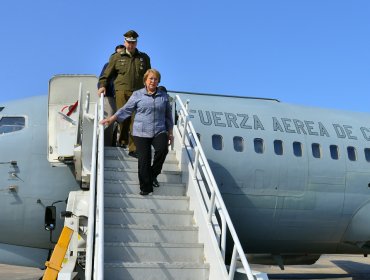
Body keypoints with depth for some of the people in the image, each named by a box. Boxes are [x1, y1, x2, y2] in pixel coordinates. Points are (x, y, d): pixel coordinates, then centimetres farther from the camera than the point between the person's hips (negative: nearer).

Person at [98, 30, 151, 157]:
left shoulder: (144, 57, 16)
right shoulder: (117, 57, 12)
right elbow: (107, 74, 15)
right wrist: (102, 85, 3)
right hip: (122, 91, 0)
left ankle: (133, 148, -9)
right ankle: (123, 140, 20)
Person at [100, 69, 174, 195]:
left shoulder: (164, 96, 11)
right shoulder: (137, 95, 6)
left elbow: (168, 115, 18)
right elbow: (126, 109, 6)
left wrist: (170, 133, 17)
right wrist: (111, 119, -5)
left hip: (159, 132, 1)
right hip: (141, 133, -1)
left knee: (162, 149, -26)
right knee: (144, 160, -6)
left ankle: (153, 174, -2)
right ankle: (145, 187, 8)